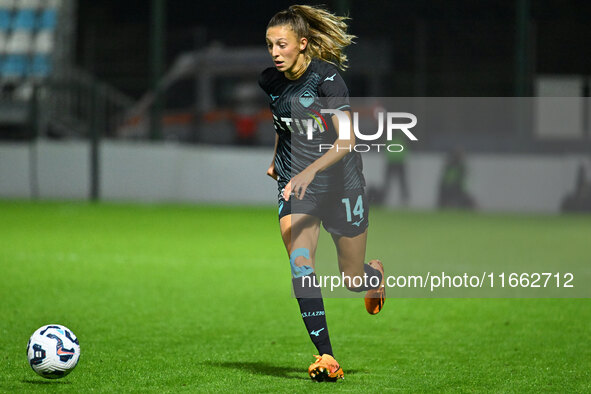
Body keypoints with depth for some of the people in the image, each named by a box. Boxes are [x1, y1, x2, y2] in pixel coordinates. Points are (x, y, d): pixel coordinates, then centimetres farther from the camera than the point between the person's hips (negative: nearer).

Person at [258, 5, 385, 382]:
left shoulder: (326, 76, -19)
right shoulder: (270, 81, -1)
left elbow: (347, 140, -25)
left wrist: (310, 170, -37)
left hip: (341, 183, -3)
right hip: (295, 184, 4)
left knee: (353, 278, 8)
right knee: (300, 266, -19)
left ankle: (375, 273, 47)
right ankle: (326, 357, -18)